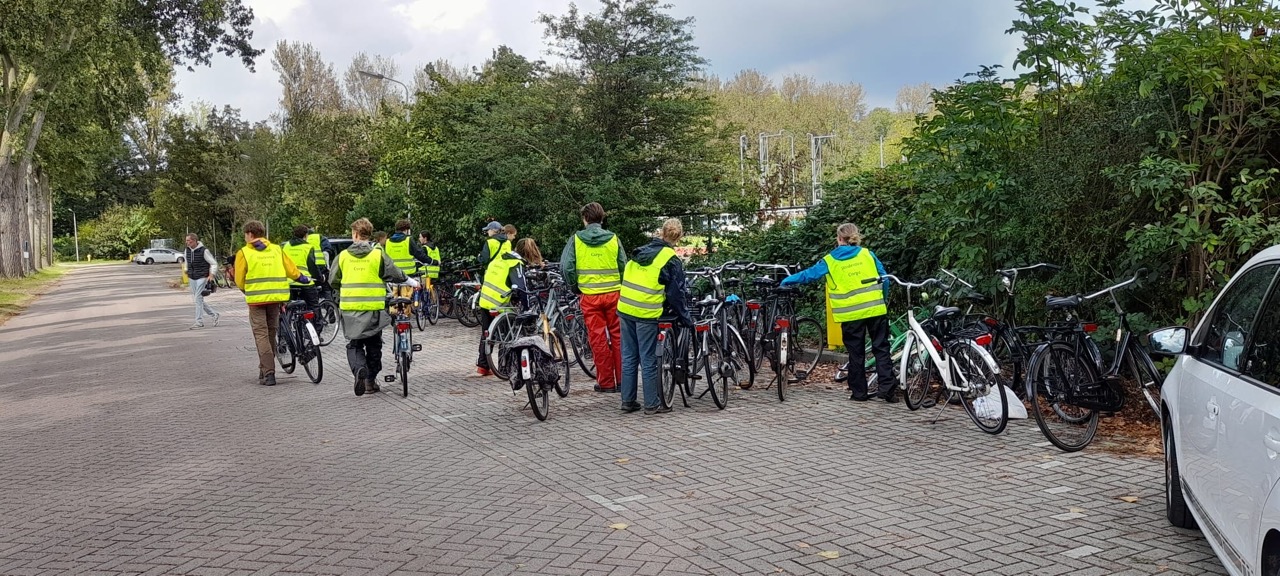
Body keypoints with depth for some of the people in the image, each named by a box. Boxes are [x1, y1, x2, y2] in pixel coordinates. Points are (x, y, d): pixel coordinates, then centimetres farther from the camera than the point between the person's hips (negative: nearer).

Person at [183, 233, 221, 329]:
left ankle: (199, 321, -8)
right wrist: (187, 271, 19)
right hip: (192, 278, 7)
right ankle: (215, 315, 21)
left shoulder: (203, 251, -13)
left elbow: (214, 263, -8)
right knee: (198, 299, 9)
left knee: (198, 298, -12)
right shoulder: (187, 250, 5)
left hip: (202, 278, -7)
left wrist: (211, 274, -18)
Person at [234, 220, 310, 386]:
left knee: (261, 335, -1)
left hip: (256, 299, -4)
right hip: (275, 297, 4)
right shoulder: (276, 249, 7)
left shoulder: (244, 253, -2)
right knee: (271, 334, 15)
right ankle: (265, 369, 25)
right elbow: (291, 270, 8)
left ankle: (268, 373, -9)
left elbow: (239, 280, -1)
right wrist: (302, 278, 29)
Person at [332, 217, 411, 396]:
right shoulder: (378, 254, -5)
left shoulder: (343, 255, 1)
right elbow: (394, 274, -2)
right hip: (373, 307, -1)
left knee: (354, 344, 10)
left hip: (350, 307, 1)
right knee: (373, 344, 14)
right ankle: (371, 381, 18)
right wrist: (411, 281, 16)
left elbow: (334, 281, 9)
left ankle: (359, 369, -18)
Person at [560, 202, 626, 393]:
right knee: (618, 336, 10)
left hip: (590, 296, -1)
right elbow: (624, 266, 2)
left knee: (597, 338, 5)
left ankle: (606, 382, 10)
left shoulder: (576, 239, -2)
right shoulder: (613, 239, 1)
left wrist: (574, 287, 10)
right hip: (613, 293, 1)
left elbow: (566, 267, -4)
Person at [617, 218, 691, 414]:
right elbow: (676, 293, -4)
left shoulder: (640, 252, 14)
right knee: (648, 361, 2)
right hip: (646, 314, -6)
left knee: (629, 358, 12)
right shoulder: (671, 260, -5)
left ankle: (628, 401, 17)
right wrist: (686, 318, 6)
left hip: (625, 309, 6)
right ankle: (652, 404, 8)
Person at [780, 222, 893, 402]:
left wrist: (786, 280, 24)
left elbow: (808, 274, 9)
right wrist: (883, 300, 19)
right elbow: (884, 279, 5)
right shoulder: (868, 254, 6)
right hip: (876, 310, 1)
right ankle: (888, 390, 2)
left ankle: (859, 392, 13)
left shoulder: (830, 260, 3)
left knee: (856, 353, 9)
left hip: (851, 313, -1)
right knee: (882, 349, 6)